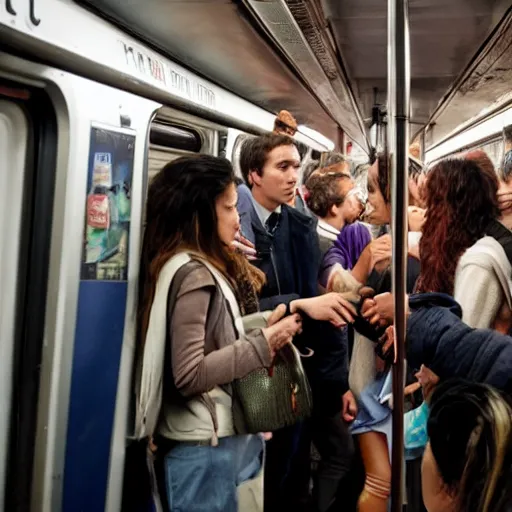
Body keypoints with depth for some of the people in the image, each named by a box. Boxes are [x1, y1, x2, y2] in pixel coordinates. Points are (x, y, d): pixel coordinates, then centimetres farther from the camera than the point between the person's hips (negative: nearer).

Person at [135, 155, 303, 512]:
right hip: (204, 445, -9)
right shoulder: (192, 273, -19)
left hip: (228, 436, 9)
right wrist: (263, 344, -19)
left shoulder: (208, 267, 10)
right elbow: (189, 375, -23)